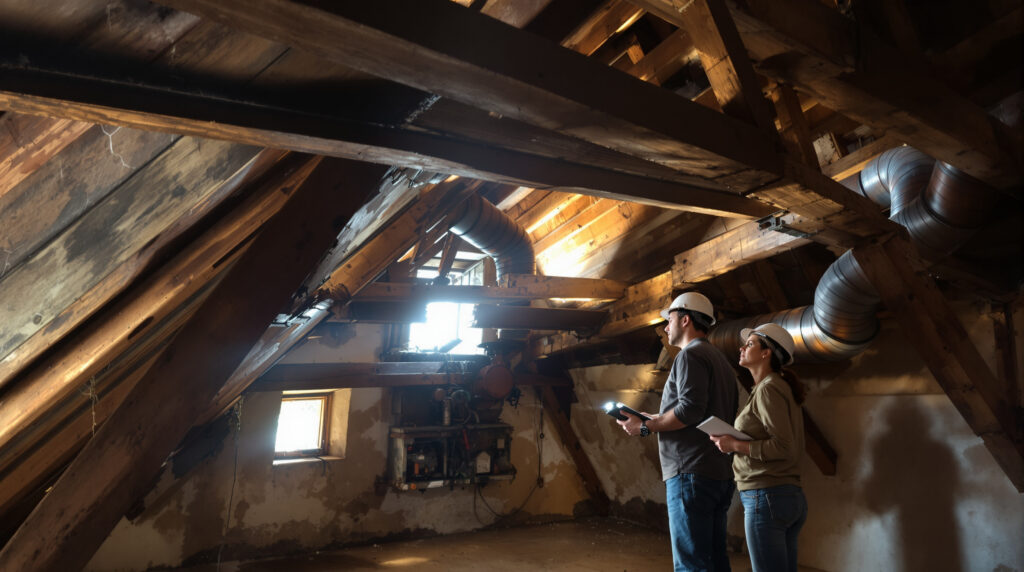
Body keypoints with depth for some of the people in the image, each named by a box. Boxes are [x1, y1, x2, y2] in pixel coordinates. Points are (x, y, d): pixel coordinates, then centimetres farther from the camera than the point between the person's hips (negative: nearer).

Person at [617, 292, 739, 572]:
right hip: (721, 474, 10)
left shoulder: (690, 355, -9)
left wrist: (645, 426, -10)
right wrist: (659, 420, 18)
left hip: (692, 474, -10)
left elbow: (690, 409, -22)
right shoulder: (721, 359, 20)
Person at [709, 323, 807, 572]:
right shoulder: (784, 388, 17)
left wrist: (735, 445, -14)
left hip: (766, 497, -10)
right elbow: (795, 447, 17)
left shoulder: (768, 389, -12)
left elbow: (784, 447, -18)